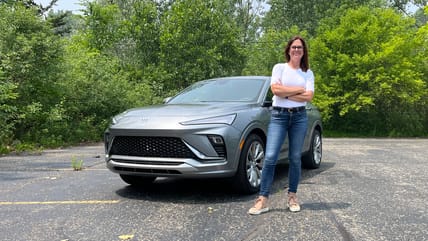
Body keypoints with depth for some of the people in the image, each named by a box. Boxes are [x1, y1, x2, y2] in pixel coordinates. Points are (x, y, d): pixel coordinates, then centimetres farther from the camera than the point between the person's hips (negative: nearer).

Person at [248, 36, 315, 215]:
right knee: (270, 157, -10)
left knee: (295, 158, 6)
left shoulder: (308, 73, 10)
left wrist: (286, 93, -9)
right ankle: (262, 200, -7)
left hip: (299, 116, 3)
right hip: (279, 115, -2)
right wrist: (299, 89, -6)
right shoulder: (279, 67, 5)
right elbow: (275, 89, -11)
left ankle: (292, 197, 18)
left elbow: (309, 96, -3)